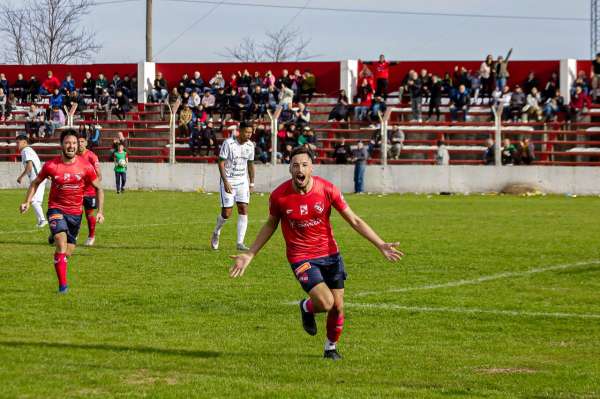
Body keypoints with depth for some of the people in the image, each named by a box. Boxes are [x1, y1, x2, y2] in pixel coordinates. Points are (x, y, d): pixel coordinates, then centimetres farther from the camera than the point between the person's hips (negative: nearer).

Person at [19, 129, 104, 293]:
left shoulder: (85, 167, -8)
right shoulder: (51, 166, -9)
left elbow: (98, 188, 4)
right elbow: (36, 183, 8)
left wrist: (100, 211, -4)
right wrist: (27, 202, -4)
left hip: (75, 212, 2)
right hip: (56, 209, -2)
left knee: (67, 253, 10)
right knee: (62, 243, -24)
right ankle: (62, 285, -20)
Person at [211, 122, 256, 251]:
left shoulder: (250, 145, 4)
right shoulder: (228, 143, -14)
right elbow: (221, 163, -12)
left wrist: (251, 183, 16)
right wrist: (225, 182, -19)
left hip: (242, 182, 4)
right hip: (228, 181, -4)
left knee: (243, 210, -8)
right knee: (226, 214, -4)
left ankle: (240, 243, -5)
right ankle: (216, 233, 26)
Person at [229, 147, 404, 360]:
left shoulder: (327, 189, -12)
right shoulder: (279, 196, -12)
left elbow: (354, 220, -3)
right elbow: (270, 226, 7)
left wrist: (381, 245, -8)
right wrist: (249, 255, 6)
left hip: (330, 254, 2)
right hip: (301, 258, -2)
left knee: (338, 306, 4)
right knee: (325, 303, -20)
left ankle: (331, 346, 33)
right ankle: (307, 308, 18)